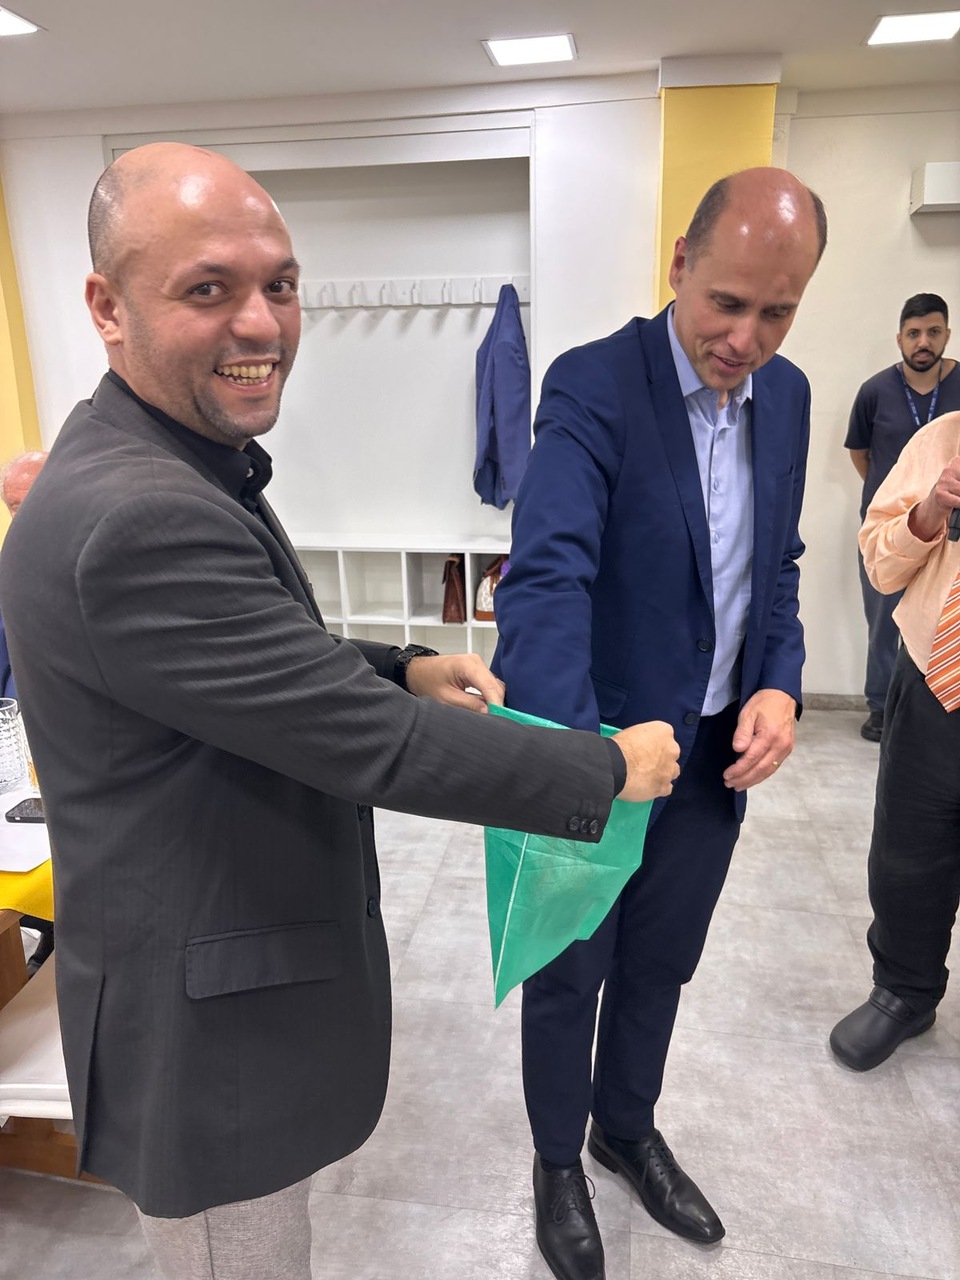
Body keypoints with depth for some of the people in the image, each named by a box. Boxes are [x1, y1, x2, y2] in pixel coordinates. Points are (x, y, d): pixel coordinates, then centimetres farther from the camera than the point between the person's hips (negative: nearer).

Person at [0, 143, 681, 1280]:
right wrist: (613, 766, -15)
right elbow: (368, 746, -28)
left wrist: (404, 669, -4)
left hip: (231, 967, 10)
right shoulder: (140, 518, -30)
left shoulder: (165, 465, 4)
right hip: (208, 1026, -9)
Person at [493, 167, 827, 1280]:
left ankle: (627, 1129, 52)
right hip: (600, 744, -5)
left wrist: (780, 686, -7)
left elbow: (777, 563, 10)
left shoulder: (786, 395, 1)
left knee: (658, 967, 25)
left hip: (716, 752, 6)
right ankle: (559, 1158, 45)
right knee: (570, 976, 16)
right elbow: (548, 576, -34)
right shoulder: (593, 387, -21)